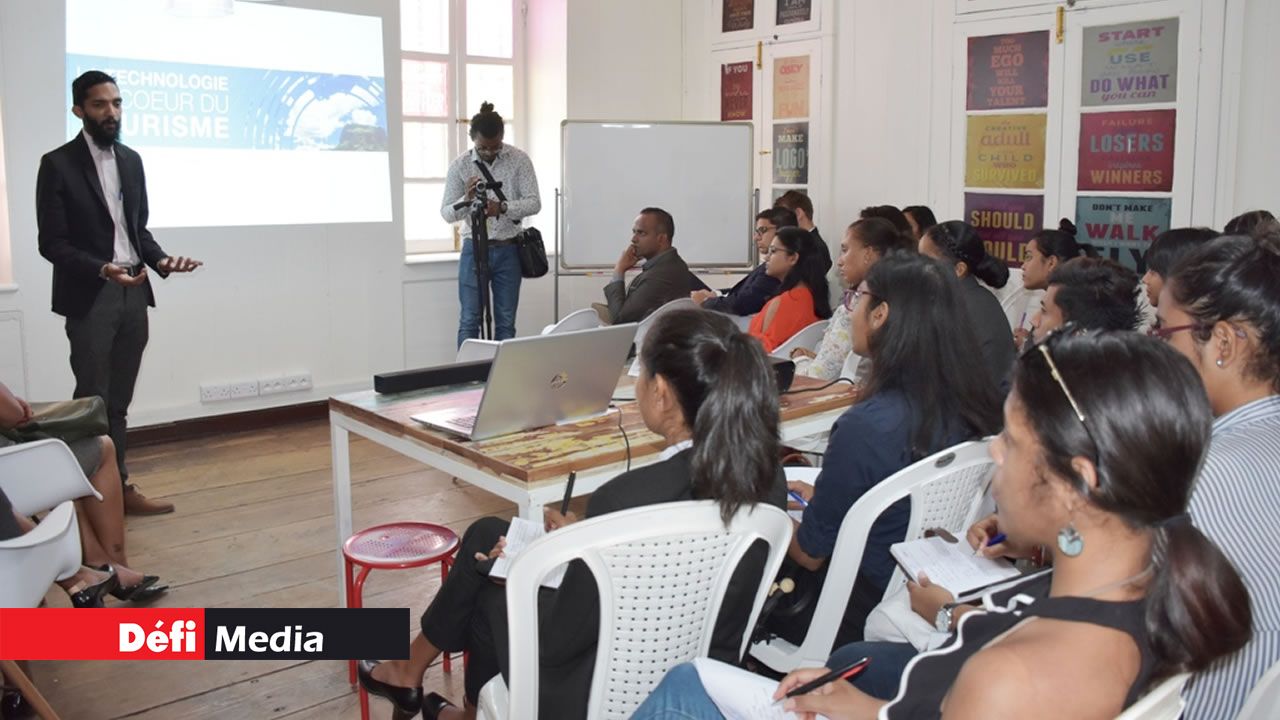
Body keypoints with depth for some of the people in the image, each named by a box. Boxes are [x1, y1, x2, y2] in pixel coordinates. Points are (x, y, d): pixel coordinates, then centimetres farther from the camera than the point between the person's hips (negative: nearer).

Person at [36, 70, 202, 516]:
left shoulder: (131, 160, 11)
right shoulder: (58, 164, -6)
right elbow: (52, 243, -10)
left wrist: (160, 260, -2)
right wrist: (102, 269, -24)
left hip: (134, 294, 5)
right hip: (89, 297, -5)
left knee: (119, 402, 11)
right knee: (93, 401, 0)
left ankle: (120, 487, 18)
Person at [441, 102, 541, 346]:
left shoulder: (519, 159, -5)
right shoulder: (460, 165, -4)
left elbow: (534, 203, -10)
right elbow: (447, 213, -4)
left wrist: (503, 207, -28)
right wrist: (466, 199, -25)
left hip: (508, 251, 1)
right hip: (474, 250, 0)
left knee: (506, 321, 6)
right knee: (469, 321, -1)